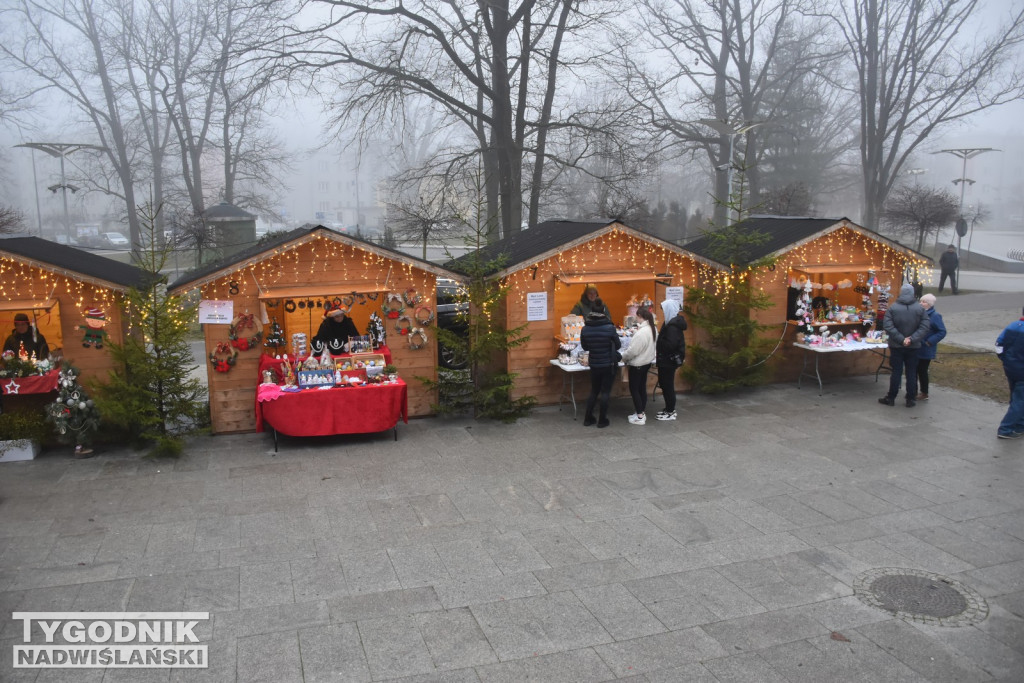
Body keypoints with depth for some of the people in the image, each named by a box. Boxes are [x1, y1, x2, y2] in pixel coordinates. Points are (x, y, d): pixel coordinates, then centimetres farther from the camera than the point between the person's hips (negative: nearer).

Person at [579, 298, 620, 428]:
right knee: (605, 392, 7)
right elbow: (618, 345, -6)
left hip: (594, 365, 3)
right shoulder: (609, 327, -17)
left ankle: (588, 419, 21)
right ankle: (602, 420, 12)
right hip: (609, 364, -3)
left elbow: (584, 347, 4)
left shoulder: (585, 328, -8)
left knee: (594, 391, 18)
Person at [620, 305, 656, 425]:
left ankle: (640, 416, 6)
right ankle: (642, 413, 24)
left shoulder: (641, 332, -27)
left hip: (637, 365, -9)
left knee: (634, 389, 3)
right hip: (647, 362, 9)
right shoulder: (653, 329, 2)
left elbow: (632, 350, -24)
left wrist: (623, 357, -7)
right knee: (642, 388, 16)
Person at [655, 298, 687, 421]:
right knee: (665, 384, 18)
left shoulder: (673, 325, -22)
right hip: (667, 360, 10)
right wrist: (659, 338, -1)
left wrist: (658, 339, -16)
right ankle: (669, 409, 29)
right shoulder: (672, 322, 10)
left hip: (669, 360, -10)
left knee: (667, 385, 0)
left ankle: (670, 412, 11)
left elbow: (670, 344, -27)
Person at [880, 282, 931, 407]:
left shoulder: (893, 308, -9)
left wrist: (901, 339, -16)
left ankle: (891, 398, 13)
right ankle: (911, 399, 14)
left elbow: (888, 326, -17)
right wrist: (912, 339, -16)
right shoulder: (920, 309, -4)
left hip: (896, 346, -1)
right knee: (912, 373, 9)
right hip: (913, 347, 1)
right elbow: (925, 326, -11)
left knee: (896, 372, 7)